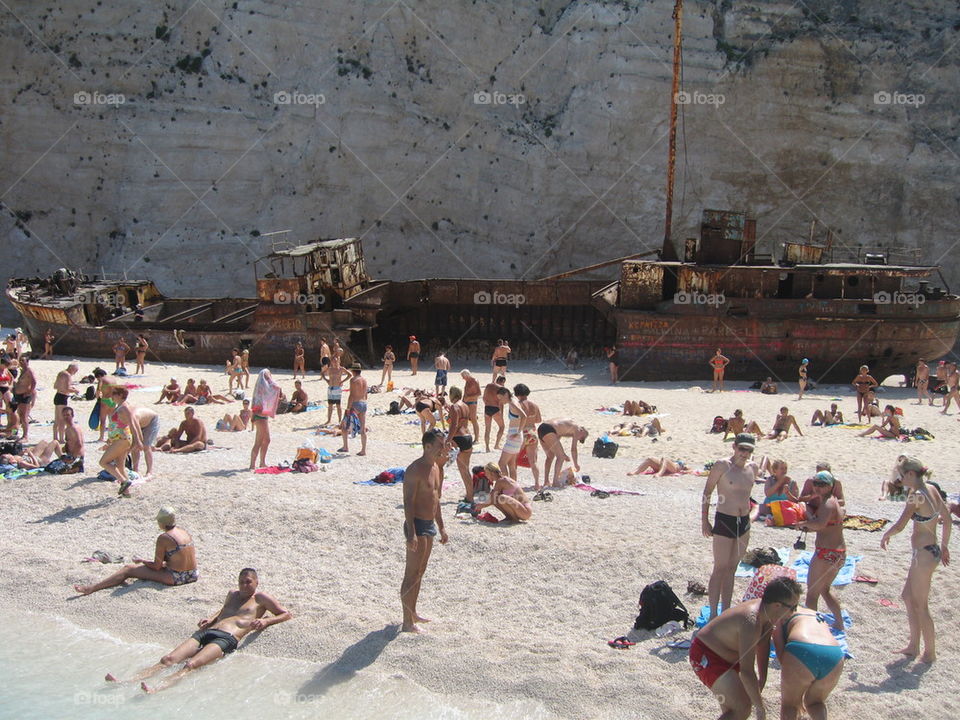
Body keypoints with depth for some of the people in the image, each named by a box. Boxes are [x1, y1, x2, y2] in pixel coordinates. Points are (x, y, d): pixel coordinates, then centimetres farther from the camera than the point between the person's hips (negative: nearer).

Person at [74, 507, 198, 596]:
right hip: (192, 576, 8)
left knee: (128, 570, 0)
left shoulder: (163, 538, -12)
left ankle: (91, 588, -1)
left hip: (175, 578, -8)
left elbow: (156, 566, -8)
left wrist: (141, 561, 9)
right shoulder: (185, 532, 10)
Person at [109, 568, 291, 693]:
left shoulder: (260, 598, 14)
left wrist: (265, 621, -7)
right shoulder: (233, 594, 32)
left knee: (191, 664, -32)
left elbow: (286, 614, 10)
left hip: (227, 638, -6)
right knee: (168, 659, -16)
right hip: (206, 632, 7)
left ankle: (156, 689, -55)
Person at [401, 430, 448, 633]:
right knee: (412, 574, -5)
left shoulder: (435, 468, 12)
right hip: (417, 525, -9)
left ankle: (412, 612, 29)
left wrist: (441, 527, 23)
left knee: (420, 571, 17)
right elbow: (408, 502, -21)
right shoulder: (415, 470, -18)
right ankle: (408, 622, 0)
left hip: (429, 525, 9)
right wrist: (411, 533, -26)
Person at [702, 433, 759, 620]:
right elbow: (707, 492, -7)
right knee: (720, 568, -3)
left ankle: (726, 611, 20)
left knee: (731, 569, 13)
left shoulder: (752, 467, 6)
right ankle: (713, 614, 3)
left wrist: (748, 517, 18)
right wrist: (704, 521, -10)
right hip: (724, 521, -6)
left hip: (744, 522, 6)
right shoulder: (722, 465, -11)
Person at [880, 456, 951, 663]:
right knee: (908, 597, 19)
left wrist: (885, 536, -8)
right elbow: (947, 519, 15)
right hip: (931, 551, 9)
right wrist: (944, 546, 24)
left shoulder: (917, 496, -22)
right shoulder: (932, 490, 5)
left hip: (924, 554, -9)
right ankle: (913, 646, 28)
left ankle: (930, 653, 17)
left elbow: (900, 525, -28)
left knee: (920, 605, 5)